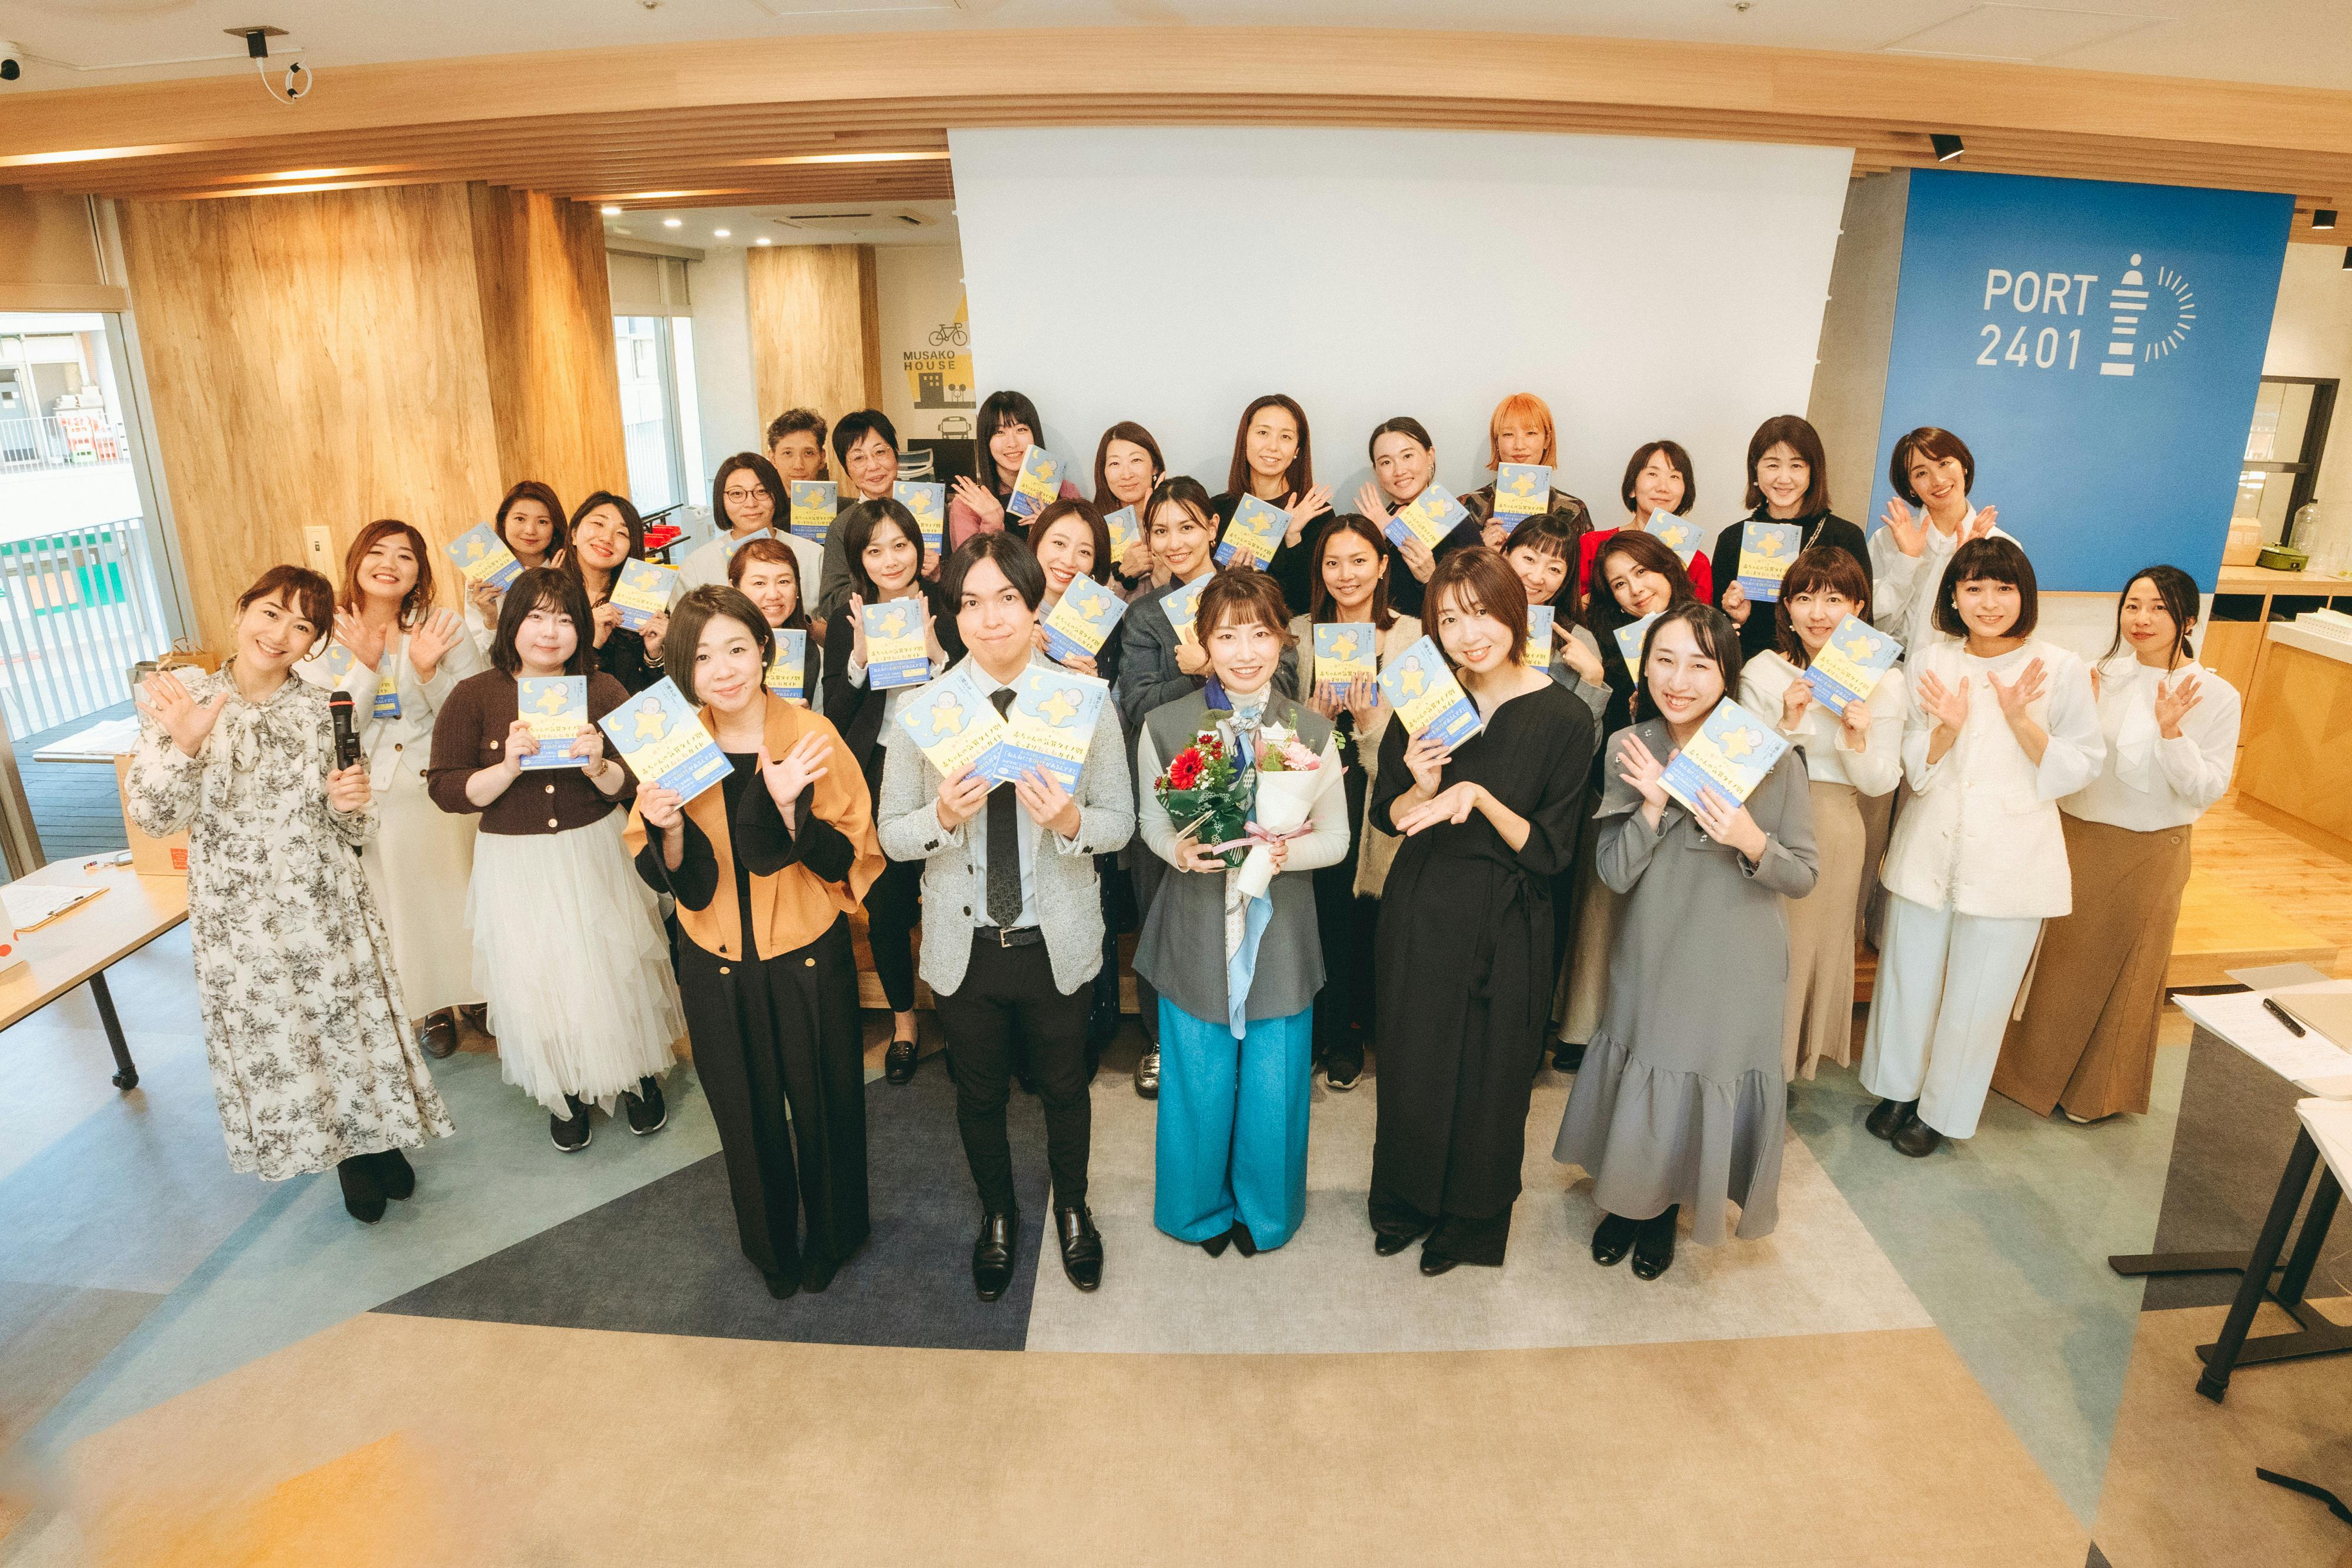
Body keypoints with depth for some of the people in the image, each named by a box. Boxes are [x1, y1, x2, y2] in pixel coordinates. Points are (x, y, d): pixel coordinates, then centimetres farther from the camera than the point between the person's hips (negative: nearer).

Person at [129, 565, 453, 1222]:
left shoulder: (320, 708, -1)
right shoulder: (179, 700, -6)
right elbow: (153, 817, -13)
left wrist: (348, 804, -16)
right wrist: (181, 744, -29)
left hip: (326, 900, 1)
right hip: (240, 913, -1)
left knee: (353, 1018, 10)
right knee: (274, 1040, 12)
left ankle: (376, 1138, 35)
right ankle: (345, 1156, 33)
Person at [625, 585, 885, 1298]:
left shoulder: (810, 735, -12)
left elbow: (846, 860, -13)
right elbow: (664, 878, -2)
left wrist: (791, 806, -30)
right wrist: (666, 827, -23)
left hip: (809, 959, -2)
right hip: (716, 965, 2)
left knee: (823, 1105, 13)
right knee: (746, 1114, 18)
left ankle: (830, 1238, 40)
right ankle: (771, 1245, 43)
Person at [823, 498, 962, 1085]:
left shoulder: (948, 612, 0)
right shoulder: (846, 622, 5)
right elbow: (835, 717, -1)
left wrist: (936, 652, -19)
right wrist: (860, 656, -15)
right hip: (876, 778, 2)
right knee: (884, 905, 8)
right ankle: (903, 1020, 28)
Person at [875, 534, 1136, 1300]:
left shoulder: (1087, 703, -9)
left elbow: (1119, 821, -4)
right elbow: (892, 834, -5)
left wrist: (1070, 821, -27)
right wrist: (944, 816, -27)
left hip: (1057, 941, 0)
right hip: (965, 944, 0)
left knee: (1065, 1090, 20)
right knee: (980, 1095, 20)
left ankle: (1072, 1210, 48)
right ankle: (997, 1216, 47)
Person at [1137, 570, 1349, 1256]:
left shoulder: (1311, 731, -2)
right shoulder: (1165, 725, -4)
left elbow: (1336, 839, 1)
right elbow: (1150, 821, 5)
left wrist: (1287, 852, -21)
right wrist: (1180, 850, -17)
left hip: (1279, 933, 1)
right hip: (1196, 931, 0)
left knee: (1274, 1085, 11)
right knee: (1199, 1083, 11)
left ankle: (1263, 1209, 37)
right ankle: (1203, 1206, 38)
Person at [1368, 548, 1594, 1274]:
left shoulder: (1564, 718, -13)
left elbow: (1550, 852, -12)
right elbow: (1387, 815, 4)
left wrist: (1479, 798, -26)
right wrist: (1422, 787, -17)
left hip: (1505, 923, -2)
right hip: (1420, 913, 3)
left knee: (1487, 1074, 12)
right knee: (1412, 1063, 15)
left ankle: (1472, 1221, 38)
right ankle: (1407, 1204, 41)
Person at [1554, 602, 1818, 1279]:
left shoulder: (1771, 758, -14)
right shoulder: (1629, 749, -7)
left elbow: (1804, 876, -9)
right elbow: (1615, 874, -9)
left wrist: (1752, 842, -29)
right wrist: (1652, 804, -25)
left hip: (1731, 970, -1)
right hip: (1649, 961, 2)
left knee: (1707, 1092, 13)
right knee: (1640, 1089, 15)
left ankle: (1666, 1210, 42)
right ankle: (1629, 1198, 44)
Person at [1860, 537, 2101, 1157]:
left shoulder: (2060, 669, -6)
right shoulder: (1928, 662, 0)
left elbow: (2081, 768, -5)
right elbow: (1915, 766, 1)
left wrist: (2021, 721, -20)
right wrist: (1948, 727, -19)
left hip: (2009, 857, -2)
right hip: (1929, 845, 2)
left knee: (1978, 995, 8)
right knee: (1908, 979, 13)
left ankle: (1942, 1110, 29)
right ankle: (1898, 1087, 36)